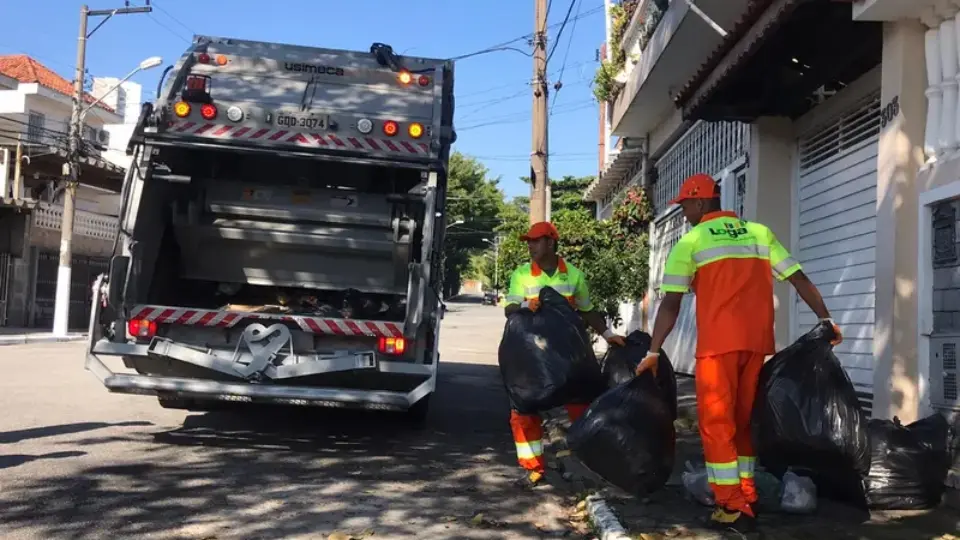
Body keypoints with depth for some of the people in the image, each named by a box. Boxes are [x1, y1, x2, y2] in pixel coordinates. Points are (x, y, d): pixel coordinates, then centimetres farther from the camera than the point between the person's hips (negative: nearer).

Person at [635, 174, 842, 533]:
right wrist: (826, 319, 14)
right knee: (743, 419, 16)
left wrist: (654, 351, -1)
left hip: (719, 343, -5)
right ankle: (747, 498, 19)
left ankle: (733, 508, -2)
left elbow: (671, 304, -3)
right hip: (758, 341, 5)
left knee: (716, 422, 1)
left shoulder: (691, 241, 2)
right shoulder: (759, 232, 15)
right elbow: (800, 280, 10)